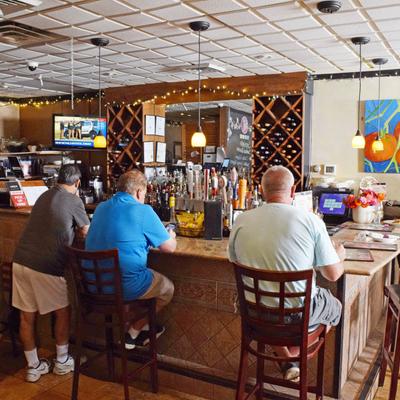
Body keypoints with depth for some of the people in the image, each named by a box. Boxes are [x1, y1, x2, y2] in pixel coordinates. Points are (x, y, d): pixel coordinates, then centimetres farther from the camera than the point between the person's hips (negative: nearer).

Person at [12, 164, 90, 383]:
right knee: (63, 312, 15)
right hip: (46, 266, -6)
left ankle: (33, 366, 27)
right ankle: (62, 361, 27)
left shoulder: (45, 196, 15)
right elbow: (87, 232, 7)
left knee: (27, 316, 14)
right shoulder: (73, 201, -5)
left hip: (21, 261, 6)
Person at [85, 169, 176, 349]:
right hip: (125, 286, -7)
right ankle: (133, 333, 22)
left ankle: (142, 328, 32)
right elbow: (169, 247, -6)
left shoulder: (101, 208, 9)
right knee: (167, 288, 19)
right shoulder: (143, 211, -12)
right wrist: (171, 236, 17)